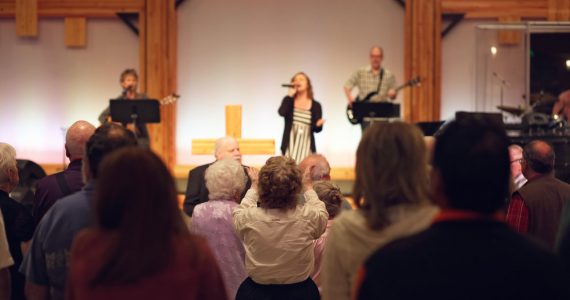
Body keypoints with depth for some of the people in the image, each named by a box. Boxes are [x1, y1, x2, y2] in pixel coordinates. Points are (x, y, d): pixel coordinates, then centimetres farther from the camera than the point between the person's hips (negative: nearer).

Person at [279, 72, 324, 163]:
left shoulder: (315, 105, 4)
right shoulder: (289, 100, 6)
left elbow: (316, 129, 5)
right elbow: (282, 112, -14)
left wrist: (318, 125, -19)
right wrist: (290, 95, -9)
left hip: (306, 147, 0)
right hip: (290, 146, 0)